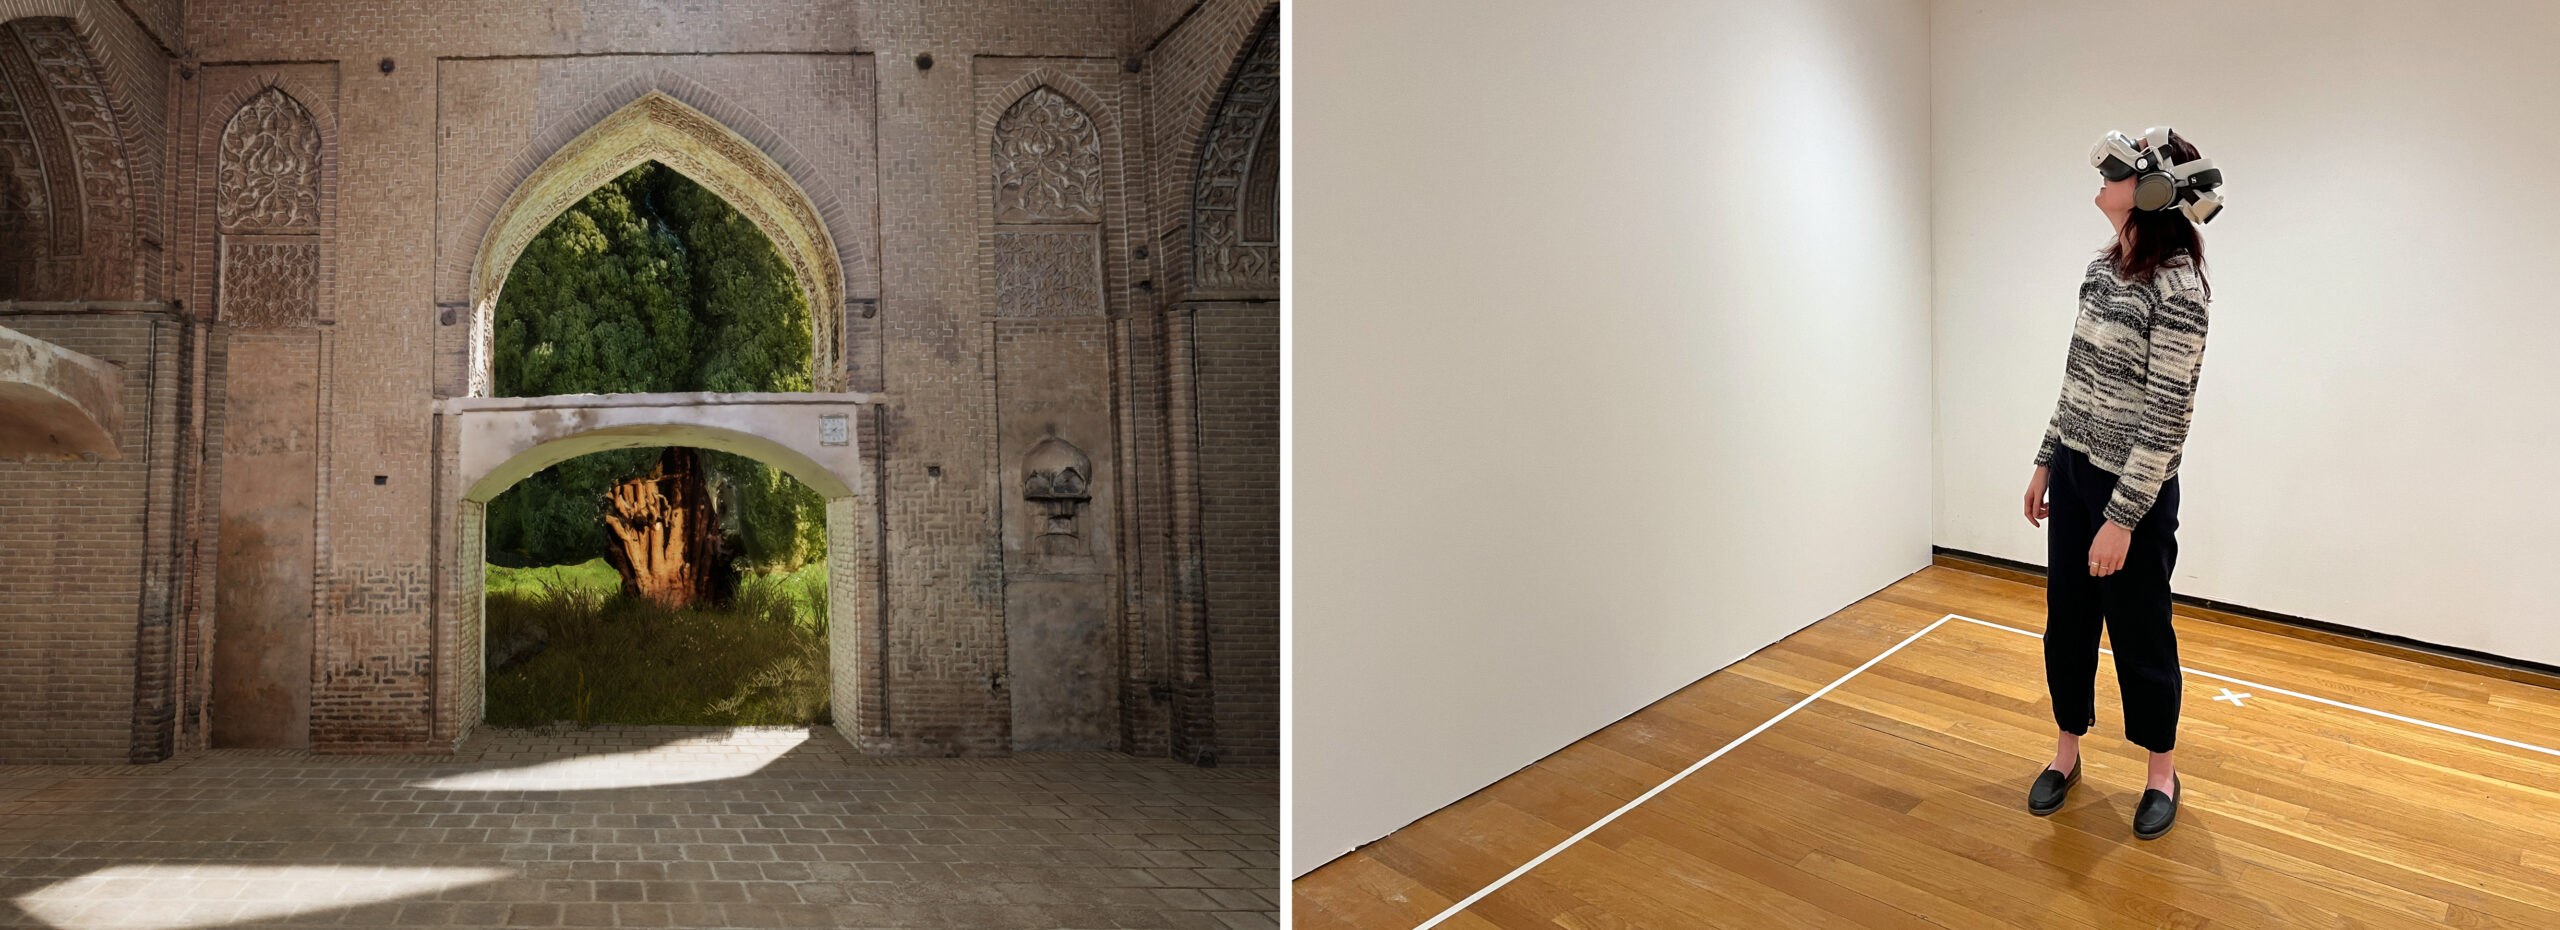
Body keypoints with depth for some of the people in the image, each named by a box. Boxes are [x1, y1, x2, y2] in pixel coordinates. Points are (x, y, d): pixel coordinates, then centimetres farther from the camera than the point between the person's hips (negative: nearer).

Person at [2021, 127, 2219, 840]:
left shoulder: (2176, 288, -20)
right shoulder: (2104, 265, 5)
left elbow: (2167, 415, -20)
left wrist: (2123, 518, -20)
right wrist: (2046, 461, 15)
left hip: (2134, 486, -7)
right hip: (2074, 468, 7)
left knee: (2140, 634, 8)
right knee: (2066, 619, 15)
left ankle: (2161, 772, 28)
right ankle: (2067, 753, 32)